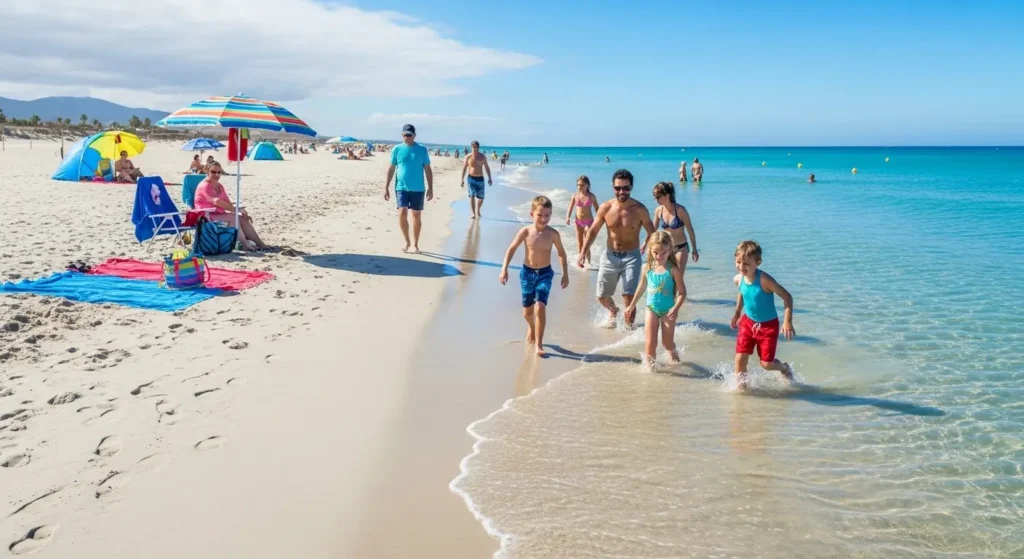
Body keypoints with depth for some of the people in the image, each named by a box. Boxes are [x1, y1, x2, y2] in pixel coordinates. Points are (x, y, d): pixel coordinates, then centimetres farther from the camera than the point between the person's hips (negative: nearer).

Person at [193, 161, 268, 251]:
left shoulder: (220, 186, 14)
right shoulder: (204, 186, -14)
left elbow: (228, 203, 9)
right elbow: (217, 201, -29)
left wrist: (242, 212, -9)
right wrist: (236, 210, -32)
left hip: (219, 214, 8)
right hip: (207, 216, -8)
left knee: (242, 218, -9)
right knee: (233, 217, -28)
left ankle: (260, 244, -14)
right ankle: (245, 244, -27)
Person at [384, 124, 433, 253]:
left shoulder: (422, 150, 1)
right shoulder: (397, 149, 2)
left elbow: (428, 170, 4)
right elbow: (391, 169, 7)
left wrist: (430, 188, -1)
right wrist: (386, 187, 4)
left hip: (418, 189, 0)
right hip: (401, 187, 0)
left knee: (416, 216, 6)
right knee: (402, 213, -12)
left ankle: (415, 244, 18)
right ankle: (407, 241, 8)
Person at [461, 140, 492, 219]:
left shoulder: (482, 156, 2)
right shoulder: (468, 156, -3)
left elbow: (486, 167, 10)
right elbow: (464, 168, 2)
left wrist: (489, 178, 7)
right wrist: (462, 179, 0)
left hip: (480, 178, 2)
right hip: (471, 178, -2)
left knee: (480, 197, 4)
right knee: (472, 196, -9)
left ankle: (477, 210, 30)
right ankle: (473, 213, -7)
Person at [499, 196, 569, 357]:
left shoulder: (553, 234, -10)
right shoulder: (525, 232, -11)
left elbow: (561, 253, 4)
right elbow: (512, 249, -2)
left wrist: (565, 274, 5)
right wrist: (504, 269, -9)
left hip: (545, 273, -1)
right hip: (527, 272, 1)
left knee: (540, 307, -17)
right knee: (527, 310, 13)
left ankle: (538, 343, -7)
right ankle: (531, 328, 48)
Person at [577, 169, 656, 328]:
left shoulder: (640, 210, -12)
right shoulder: (605, 208, -7)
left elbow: (652, 234, -2)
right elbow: (593, 231, 3)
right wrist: (583, 252, -8)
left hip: (631, 257, -3)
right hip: (610, 256, 3)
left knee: (629, 298, -13)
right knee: (602, 297, 14)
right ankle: (613, 311, 48)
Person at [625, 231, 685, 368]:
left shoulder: (673, 270, -15)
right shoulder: (647, 268, -3)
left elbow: (682, 292, -14)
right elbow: (642, 287, 13)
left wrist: (676, 308, -29)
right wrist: (632, 305, 19)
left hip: (667, 310, -2)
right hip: (651, 309, 2)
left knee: (667, 343, 11)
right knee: (650, 342, 0)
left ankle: (674, 357, 41)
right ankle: (648, 365, 12)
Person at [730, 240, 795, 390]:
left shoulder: (764, 280, -28)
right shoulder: (738, 279, -8)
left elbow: (787, 297, -24)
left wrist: (787, 321, -29)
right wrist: (737, 312, 22)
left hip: (768, 325, -4)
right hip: (748, 322, 5)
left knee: (766, 363, 2)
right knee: (740, 357, -4)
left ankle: (785, 368, 35)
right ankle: (740, 385, 16)